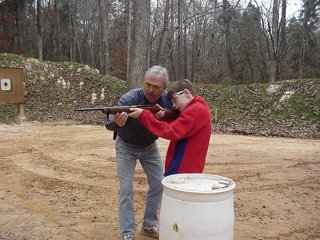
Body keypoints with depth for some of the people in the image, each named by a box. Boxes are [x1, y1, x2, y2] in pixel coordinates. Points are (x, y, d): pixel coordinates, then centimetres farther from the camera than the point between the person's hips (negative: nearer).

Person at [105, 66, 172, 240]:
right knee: (126, 188, -7)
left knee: (158, 185, 4)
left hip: (150, 147, 4)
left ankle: (149, 226, 22)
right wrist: (117, 123, -61)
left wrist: (163, 118, -37)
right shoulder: (130, 98, -30)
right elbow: (108, 123, -37)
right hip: (126, 146, -4)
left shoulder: (167, 100, -17)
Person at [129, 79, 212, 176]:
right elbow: (177, 128, 10)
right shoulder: (197, 109, 16)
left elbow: (171, 132, -22)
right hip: (187, 168, 10)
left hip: (183, 170, -10)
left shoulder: (196, 110, -17)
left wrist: (143, 115, -21)